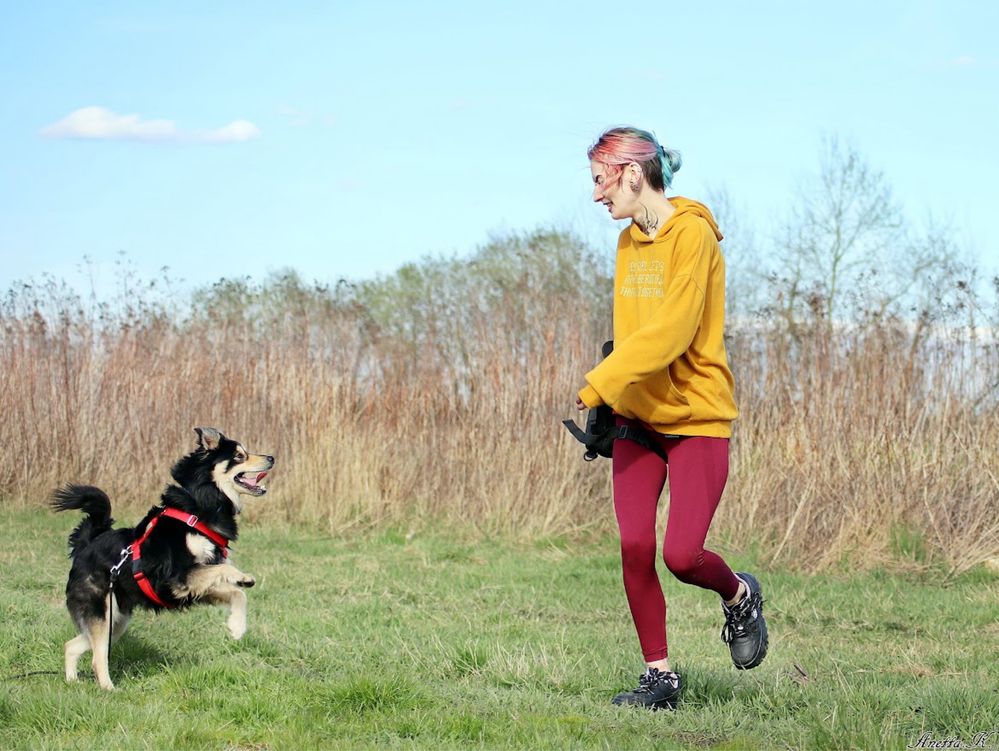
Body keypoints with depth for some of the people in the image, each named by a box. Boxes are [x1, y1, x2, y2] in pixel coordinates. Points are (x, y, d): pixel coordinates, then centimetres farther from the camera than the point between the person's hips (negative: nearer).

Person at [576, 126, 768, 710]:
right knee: (634, 547, -5)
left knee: (682, 555, -12)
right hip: (638, 417, 6)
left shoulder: (692, 235, -15)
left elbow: (671, 333, -23)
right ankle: (660, 675, 7)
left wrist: (600, 385, -23)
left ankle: (740, 596, 21)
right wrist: (609, 405, 4)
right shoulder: (629, 242, 10)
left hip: (698, 418, -6)